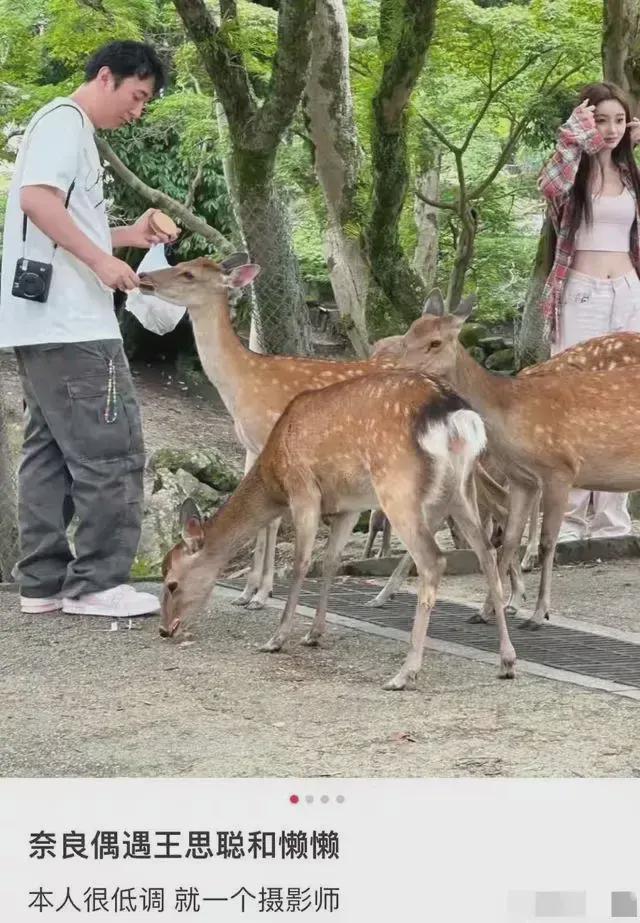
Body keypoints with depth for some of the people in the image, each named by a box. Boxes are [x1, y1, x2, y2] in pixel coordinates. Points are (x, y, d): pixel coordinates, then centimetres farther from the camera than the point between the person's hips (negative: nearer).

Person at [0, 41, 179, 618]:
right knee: (111, 450, -8)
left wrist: (129, 235, 15)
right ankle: (96, 582, -5)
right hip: (69, 323, -10)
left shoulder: (71, 129, 23)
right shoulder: (65, 121, -7)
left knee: (50, 450, 9)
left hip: (47, 323, 10)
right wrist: (103, 260, -20)